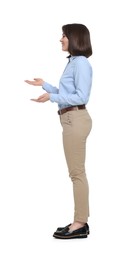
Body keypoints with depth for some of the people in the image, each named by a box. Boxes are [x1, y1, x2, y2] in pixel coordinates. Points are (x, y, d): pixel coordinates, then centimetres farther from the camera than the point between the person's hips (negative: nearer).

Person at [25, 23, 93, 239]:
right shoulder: (72, 62, 14)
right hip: (70, 119, 10)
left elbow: (81, 97, -20)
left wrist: (51, 97, -22)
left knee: (77, 172, -5)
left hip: (76, 120, -10)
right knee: (76, 172, 12)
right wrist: (44, 85, 20)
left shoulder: (81, 63, -14)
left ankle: (80, 224, 3)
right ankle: (80, 222, 19)